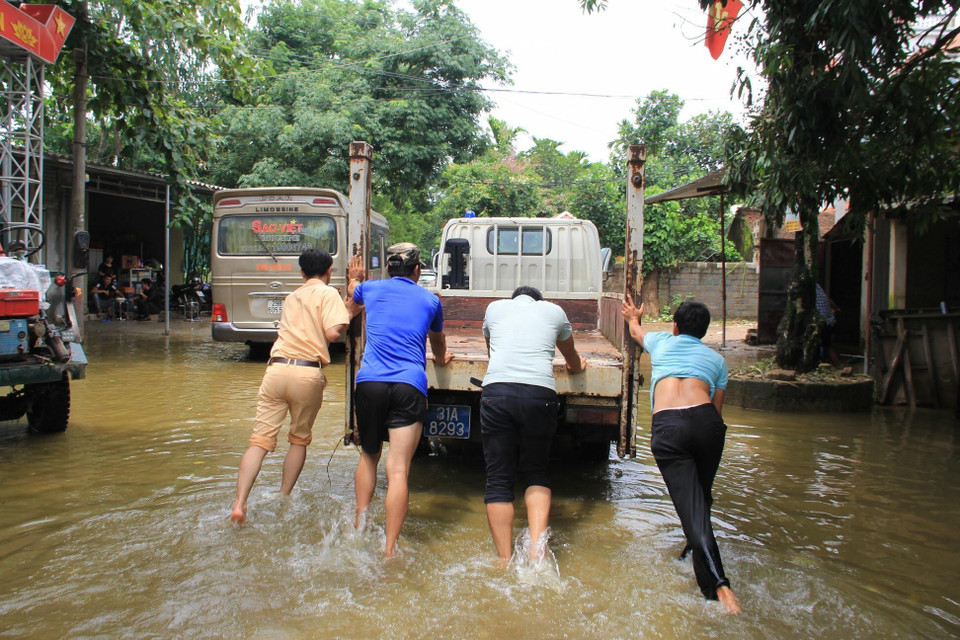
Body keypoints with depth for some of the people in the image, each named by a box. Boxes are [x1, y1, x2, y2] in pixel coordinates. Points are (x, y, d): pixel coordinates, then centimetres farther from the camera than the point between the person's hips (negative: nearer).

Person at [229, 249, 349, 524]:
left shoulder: (292, 297, 25)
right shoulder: (328, 293, 4)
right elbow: (333, 333, -10)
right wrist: (347, 314, 10)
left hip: (276, 367, 4)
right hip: (308, 373, -4)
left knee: (260, 440, 2)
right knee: (299, 439, 15)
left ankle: (239, 505, -9)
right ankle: (282, 501, 21)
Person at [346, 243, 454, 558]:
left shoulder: (371, 288, 14)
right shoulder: (430, 300, 15)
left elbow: (352, 298, 41)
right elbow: (438, 341, 35)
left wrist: (355, 279, 63)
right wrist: (441, 359, 57)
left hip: (369, 382, 1)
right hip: (410, 386, -1)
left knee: (368, 456, 22)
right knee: (398, 470, -4)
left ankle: (360, 526, 20)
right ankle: (389, 548, -7)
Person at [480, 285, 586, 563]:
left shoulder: (495, 307, 25)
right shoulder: (554, 310, 23)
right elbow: (572, 356, 40)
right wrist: (576, 366, 64)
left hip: (497, 391, 0)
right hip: (540, 393, 0)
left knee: (498, 480, 6)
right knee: (536, 474, 15)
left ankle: (505, 562, 3)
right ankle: (537, 547, -4)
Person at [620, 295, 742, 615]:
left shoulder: (662, 342, 25)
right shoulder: (716, 358, 25)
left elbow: (636, 331, 49)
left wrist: (633, 317, 70)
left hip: (666, 426, -1)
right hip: (705, 420, 2)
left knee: (691, 510, -7)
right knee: (702, 498, 22)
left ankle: (719, 587, -17)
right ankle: (694, 554, 37)